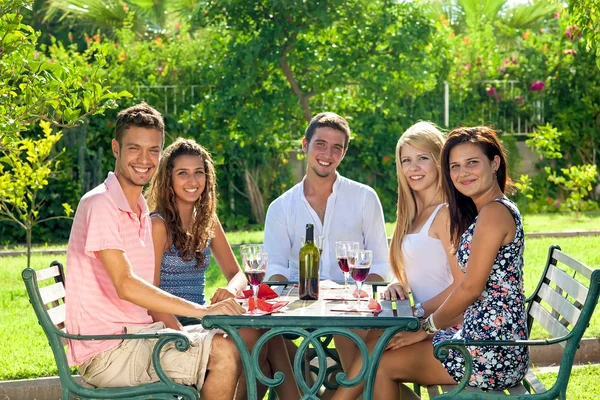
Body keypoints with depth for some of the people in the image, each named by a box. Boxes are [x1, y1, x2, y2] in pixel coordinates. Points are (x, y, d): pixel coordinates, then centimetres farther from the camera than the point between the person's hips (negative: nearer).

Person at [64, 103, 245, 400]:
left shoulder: (140, 209, 16)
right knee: (224, 351, -19)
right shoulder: (100, 204, -13)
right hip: (108, 351, -9)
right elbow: (125, 286, -22)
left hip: (139, 335, 9)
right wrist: (202, 310, -23)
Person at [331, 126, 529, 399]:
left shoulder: (494, 212, -14)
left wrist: (427, 327, -4)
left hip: (492, 353, -9)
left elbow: (471, 287, -16)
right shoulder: (475, 214, 16)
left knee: (379, 362, 0)